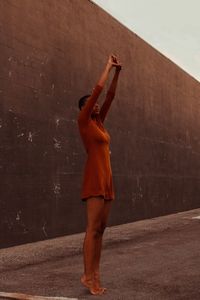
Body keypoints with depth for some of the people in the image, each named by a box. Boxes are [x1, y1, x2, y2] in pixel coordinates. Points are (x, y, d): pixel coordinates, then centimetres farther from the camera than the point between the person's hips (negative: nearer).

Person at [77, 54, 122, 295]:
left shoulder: (98, 122, 22)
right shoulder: (83, 121, 0)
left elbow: (110, 96, 20)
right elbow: (98, 89, -3)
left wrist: (117, 72, 15)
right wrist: (108, 67, 6)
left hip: (106, 179, 9)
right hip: (95, 178, -9)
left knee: (100, 229, 5)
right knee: (93, 228, -11)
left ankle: (95, 274, 9)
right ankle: (87, 276, -6)